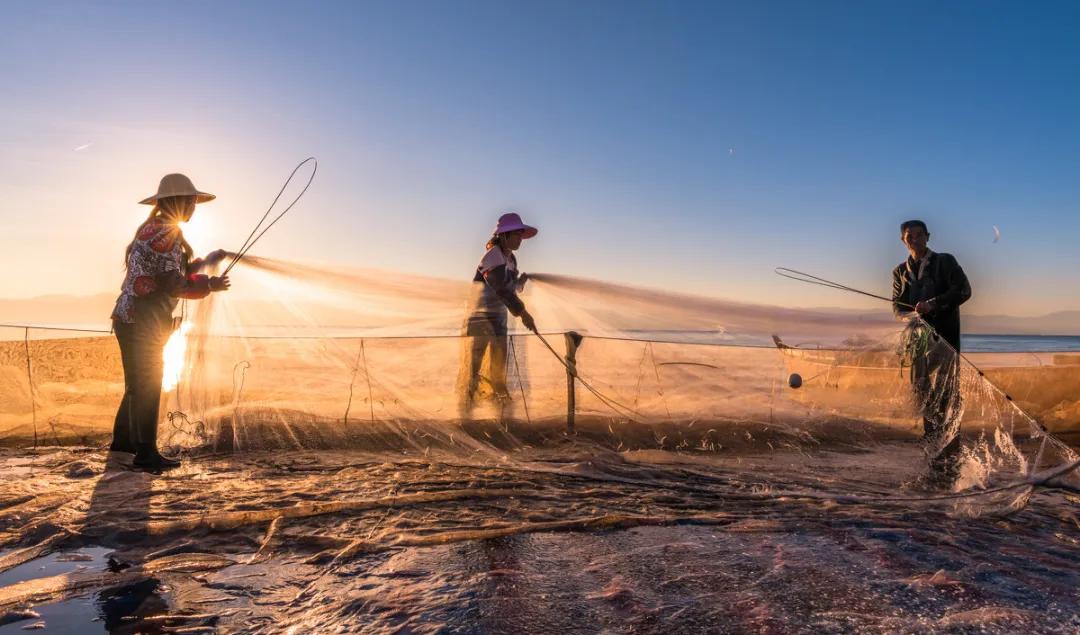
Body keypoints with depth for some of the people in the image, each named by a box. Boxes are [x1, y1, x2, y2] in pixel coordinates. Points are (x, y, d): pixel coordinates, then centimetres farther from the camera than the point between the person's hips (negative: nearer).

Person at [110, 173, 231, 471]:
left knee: (138, 383, 20)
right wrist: (210, 284, -9)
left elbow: (171, 271, 20)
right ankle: (146, 452, 0)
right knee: (147, 386, -5)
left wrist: (206, 261, 18)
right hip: (141, 322, -10)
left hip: (131, 319, 10)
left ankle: (123, 439, 33)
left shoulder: (152, 229, 16)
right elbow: (173, 285, -20)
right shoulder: (166, 232, -16)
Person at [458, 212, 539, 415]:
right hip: (480, 317, -9)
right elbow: (501, 289, -24)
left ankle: (500, 402, 23)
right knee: (473, 362, -6)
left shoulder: (511, 259, 11)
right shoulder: (493, 256, -16)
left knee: (499, 366, 13)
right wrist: (522, 312, -26)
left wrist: (521, 281, 0)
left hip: (499, 318, 9)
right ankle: (465, 407, 0)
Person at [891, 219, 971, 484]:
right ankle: (934, 461, 14)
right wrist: (912, 316, -13)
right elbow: (897, 304, 9)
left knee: (947, 399, -8)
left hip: (946, 337, -4)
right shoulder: (900, 271, 16)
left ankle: (951, 466, -4)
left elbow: (964, 290, -5)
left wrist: (933, 304, -19)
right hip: (918, 339, 4)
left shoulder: (945, 262, 5)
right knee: (924, 400, 5)